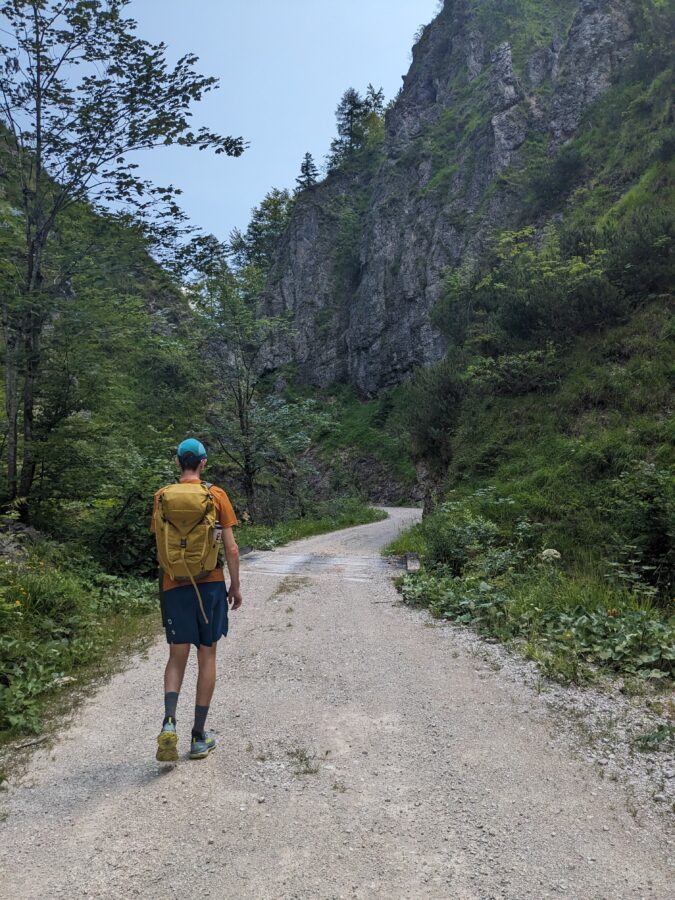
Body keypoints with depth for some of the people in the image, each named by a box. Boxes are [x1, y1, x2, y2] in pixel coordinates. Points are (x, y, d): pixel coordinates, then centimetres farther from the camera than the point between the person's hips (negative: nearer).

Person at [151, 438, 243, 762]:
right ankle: (199, 737, 16)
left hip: (174, 587, 1)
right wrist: (235, 586, 6)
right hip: (210, 584, -1)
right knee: (207, 657, 10)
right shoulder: (216, 495, -3)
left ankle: (169, 722, -10)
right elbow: (231, 548, -4)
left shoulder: (162, 497, 1)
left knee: (177, 657, 12)